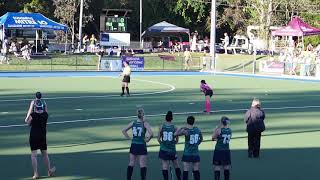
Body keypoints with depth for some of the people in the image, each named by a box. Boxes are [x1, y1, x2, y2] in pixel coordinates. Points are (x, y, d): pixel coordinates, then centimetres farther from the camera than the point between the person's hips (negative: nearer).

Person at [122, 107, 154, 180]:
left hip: (133, 145, 4)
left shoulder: (133, 122, 2)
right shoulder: (145, 123, -10)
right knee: (143, 165, 3)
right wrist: (147, 139, -5)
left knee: (131, 164, 13)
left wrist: (129, 138, 6)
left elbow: (124, 131, 3)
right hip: (142, 146, -4)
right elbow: (151, 133, -21)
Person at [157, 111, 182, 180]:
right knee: (176, 166, 15)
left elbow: (158, 139, -3)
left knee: (165, 167, 1)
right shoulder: (174, 127, -5)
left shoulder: (162, 127, -5)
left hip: (163, 150, 0)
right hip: (172, 150, 0)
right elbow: (177, 140, 0)